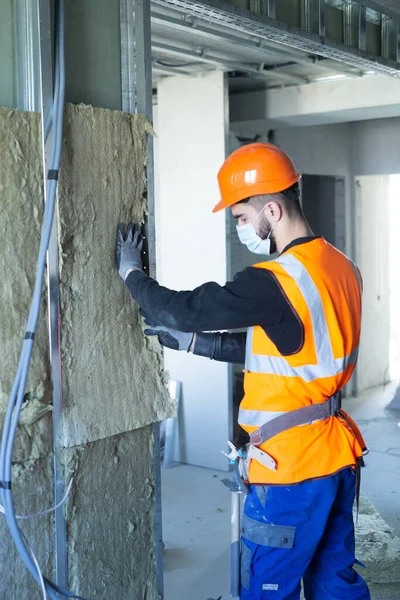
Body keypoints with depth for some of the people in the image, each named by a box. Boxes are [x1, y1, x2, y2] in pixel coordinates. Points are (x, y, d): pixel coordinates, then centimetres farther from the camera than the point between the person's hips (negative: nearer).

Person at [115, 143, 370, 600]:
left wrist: (130, 271, 1)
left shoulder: (277, 283, -23)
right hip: (338, 456, 9)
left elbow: (183, 310, -17)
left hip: (292, 467, -8)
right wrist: (190, 341, 12)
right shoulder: (340, 266, 5)